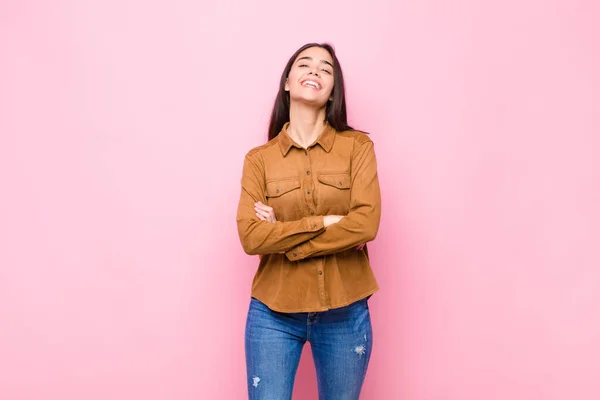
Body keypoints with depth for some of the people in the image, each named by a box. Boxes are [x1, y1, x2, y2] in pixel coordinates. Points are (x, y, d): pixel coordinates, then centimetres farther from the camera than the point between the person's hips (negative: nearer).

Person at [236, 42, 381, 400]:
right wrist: (326, 222, -17)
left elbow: (366, 223, -14)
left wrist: (282, 238, -12)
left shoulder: (358, 146, -1)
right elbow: (251, 237, -11)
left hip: (345, 313, 1)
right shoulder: (259, 158, 0)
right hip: (273, 313, 0)